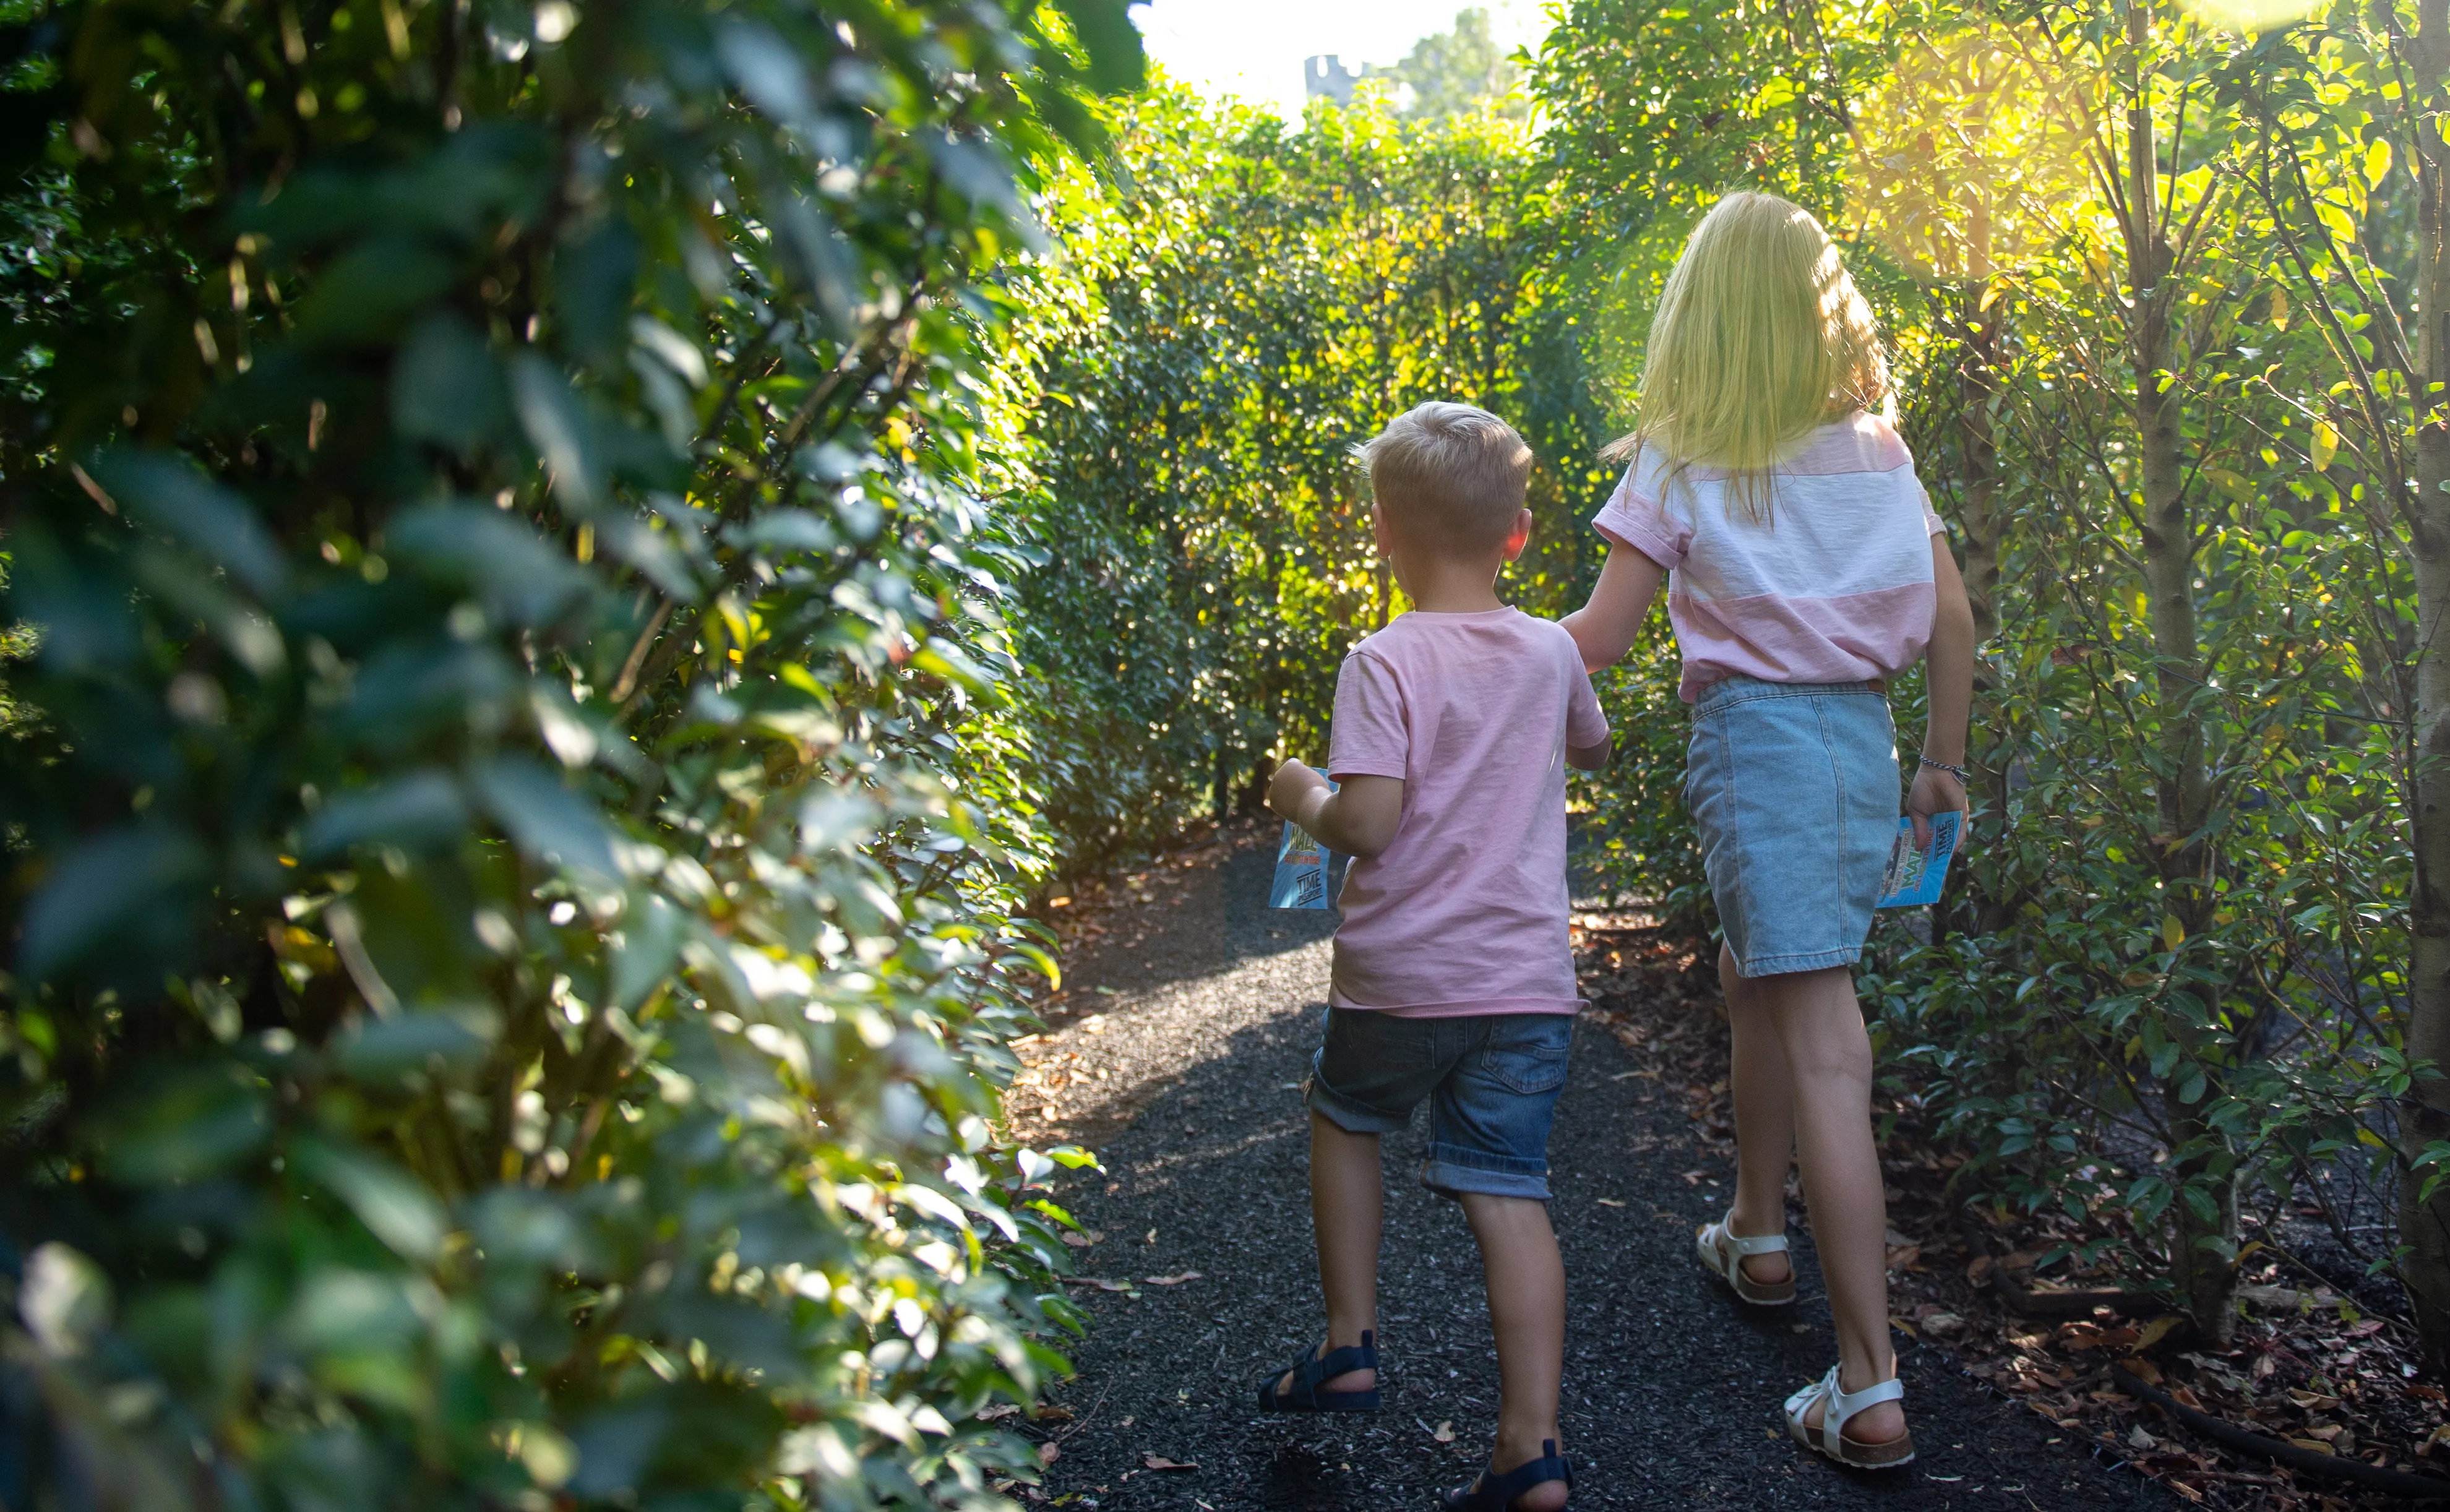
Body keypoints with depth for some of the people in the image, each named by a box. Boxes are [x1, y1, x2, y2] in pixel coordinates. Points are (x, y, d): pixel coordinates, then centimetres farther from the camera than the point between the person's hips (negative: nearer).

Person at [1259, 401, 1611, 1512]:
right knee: (1508, 1193, 5)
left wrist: (1301, 798, -1)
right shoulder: (1550, 652, 5)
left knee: (1344, 1118, 25)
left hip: (1400, 979, -3)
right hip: (1528, 982, 3)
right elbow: (1592, 749, 26)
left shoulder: (1386, 663, -12)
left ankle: (1349, 1346, 29)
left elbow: (1367, 822, -20)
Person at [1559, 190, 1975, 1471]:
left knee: (1823, 1050, -9)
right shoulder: (1879, 452, 9)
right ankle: (1758, 1233, 43)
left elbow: (1599, 640, -6)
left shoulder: (1681, 465, -5)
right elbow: (1951, 619, 10)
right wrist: (1944, 763, 20)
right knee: (1757, 978, 27)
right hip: (1861, 737, 6)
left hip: (1758, 737, -6)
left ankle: (1870, 1389, -7)